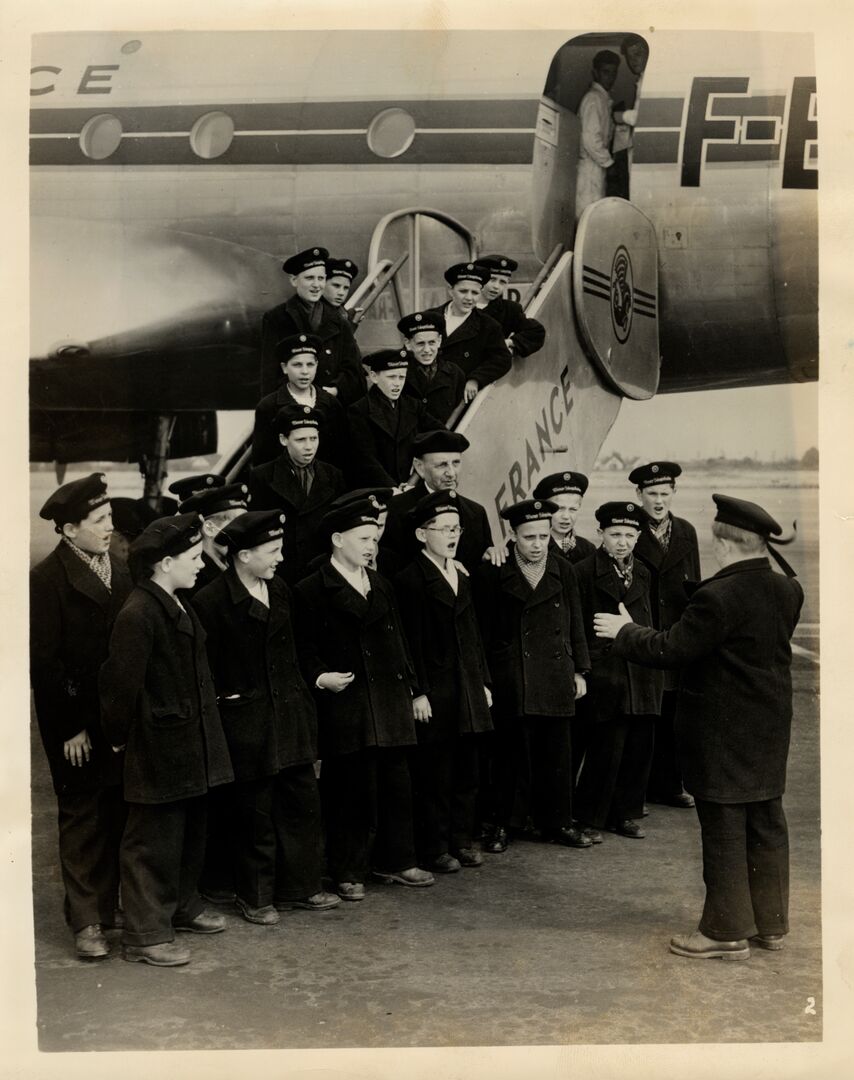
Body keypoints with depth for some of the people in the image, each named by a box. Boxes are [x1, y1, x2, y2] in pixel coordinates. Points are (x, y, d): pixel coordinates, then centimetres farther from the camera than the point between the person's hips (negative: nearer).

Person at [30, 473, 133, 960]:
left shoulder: (120, 570, 7)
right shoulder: (47, 579, -11)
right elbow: (44, 661, -12)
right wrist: (70, 727, -13)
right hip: (79, 723, -5)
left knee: (119, 814, 10)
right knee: (82, 818, 5)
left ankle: (112, 902, 25)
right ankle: (87, 921, 16)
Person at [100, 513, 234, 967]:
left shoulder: (179, 606, 9)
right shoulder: (138, 614, -22)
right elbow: (121, 683, -21)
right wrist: (119, 737, -12)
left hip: (191, 743, 10)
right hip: (157, 751, -10)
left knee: (191, 831, 21)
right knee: (154, 841, 1)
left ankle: (182, 906, 38)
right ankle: (144, 935, 12)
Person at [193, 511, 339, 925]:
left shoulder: (280, 591, 9)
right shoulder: (211, 600, -13)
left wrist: (304, 697, 13)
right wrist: (222, 699, -12)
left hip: (291, 715, 7)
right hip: (247, 723, -7)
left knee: (302, 801, 12)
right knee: (255, 811, 5)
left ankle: (300, 886, 28)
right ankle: (254, 896, 22)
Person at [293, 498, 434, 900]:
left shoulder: (380, 585, 17)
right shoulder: (311, 591, -4)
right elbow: (304, 648, -6)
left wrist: (410, 686, 14)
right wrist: (320, 677, -22)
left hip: (391, 706, 6)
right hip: (346, 707, -6)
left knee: (396, 784, 12)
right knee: (350, 790, 0)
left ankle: (394, 861, 26)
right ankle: (348, 871, 14)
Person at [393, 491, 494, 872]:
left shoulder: (462, 577, 15)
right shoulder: (410, 580, -9)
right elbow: (411, 641, -12)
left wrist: (484, 682, 13)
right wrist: (418, 693, -15)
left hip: (469, 689, 7)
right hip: (435, 691, -7)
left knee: (467, 769, 12)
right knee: (435, 773, 1)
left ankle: (464, 840, 23)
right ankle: (435, 848, 11)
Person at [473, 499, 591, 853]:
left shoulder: (564, 572, 8)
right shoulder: (492, 574, -4)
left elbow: (575, 625, 13)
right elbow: (483, 630, -2)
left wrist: (580, 671, 10)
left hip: (556, 680, 3)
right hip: (510, 683, -3)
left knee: (556, 754, 9)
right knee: (509, 754, 2)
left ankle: (557, 822, 23)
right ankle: (496, 824, 15)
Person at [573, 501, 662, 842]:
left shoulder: (642, 574, 14)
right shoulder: (584, 572, -6)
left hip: (642, 676, 6)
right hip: (605, 676, -6)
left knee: (639, 749, 9)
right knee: (605, 749, -5)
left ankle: (625, 815, 24)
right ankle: (589, 819, 10)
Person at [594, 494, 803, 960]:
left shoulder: (718, 597, -23)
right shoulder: (787, 592, 2)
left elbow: (670, 649, -18)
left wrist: (626, 632, -1)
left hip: (722, 735, -8)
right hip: (770, 729, 8)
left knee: (723, 830, 3)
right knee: (766, 822, 16)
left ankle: (727, 930, 12)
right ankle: (770, 922, 27)